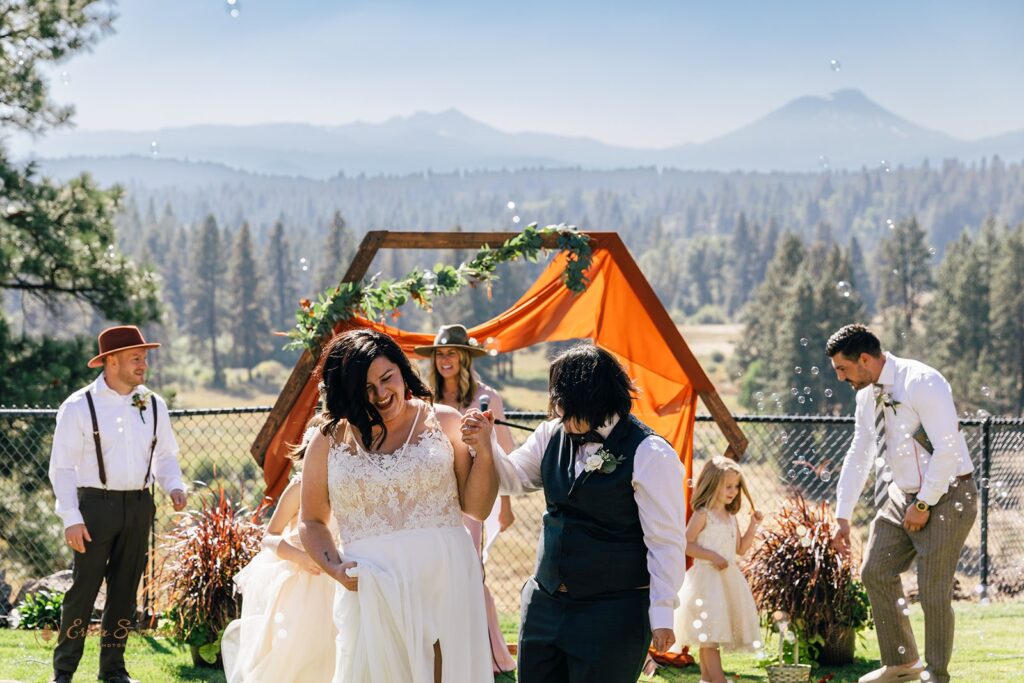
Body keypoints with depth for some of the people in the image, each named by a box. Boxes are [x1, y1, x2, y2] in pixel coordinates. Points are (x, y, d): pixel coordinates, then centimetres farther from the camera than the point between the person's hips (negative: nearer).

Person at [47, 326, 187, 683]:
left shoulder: (154, 405, 7)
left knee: (125, 589, 10)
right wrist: (71, 518, -12)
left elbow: (165, 455, 15)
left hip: (139, 506, 4)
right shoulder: (79, 407, -6)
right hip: (95, 505, -4)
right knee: (83, 588, -4)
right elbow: (62, 467, -5)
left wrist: (174, 486, -5)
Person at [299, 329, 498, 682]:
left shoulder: (443, 421, 3)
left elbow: (476, 508, 2)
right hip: (372, 593, 1)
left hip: (446, 584, 0)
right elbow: (312, 521, 14)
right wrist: (334, 568, -3)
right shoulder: (330, 441, 7)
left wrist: (484, 451, -12)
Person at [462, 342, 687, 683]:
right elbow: (512, 478, 18)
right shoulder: (553, 435, 5)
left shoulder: (649, 454, -15)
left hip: (612, 616, -7)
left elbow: (666, 543, -14)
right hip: (545, 602, 7)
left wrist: (662, 615, -15)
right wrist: (484, 445, -1)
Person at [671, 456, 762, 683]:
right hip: (707, 578, -8)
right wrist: (712, 556, -21)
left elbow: (741, 549, 16)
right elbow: (686, 544, -12)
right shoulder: (703, 514, -9)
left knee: (709, 635, 12)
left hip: (728, 578, 8)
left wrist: (753, 524, 7)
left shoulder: (731, 518, 13)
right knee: (709, 633, -12)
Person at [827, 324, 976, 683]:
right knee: (876, 572, 8)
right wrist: (843, 516, 10)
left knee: (933, 591, -5)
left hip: (945, 496, -8)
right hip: (902, 494, 8)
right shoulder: (867, 394, 4)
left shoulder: (921, 383, -22)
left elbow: (948, 450, -25)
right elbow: (859, 454, 11)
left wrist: (923, 505, -20)